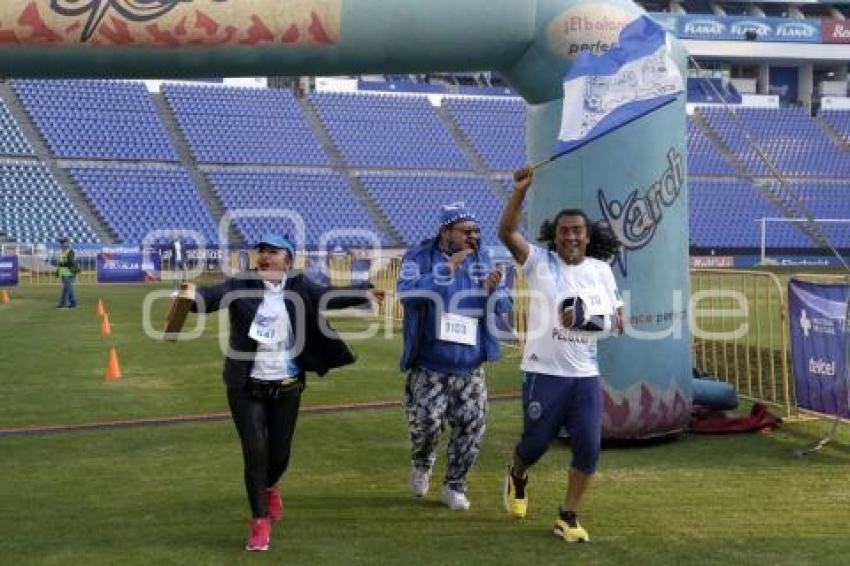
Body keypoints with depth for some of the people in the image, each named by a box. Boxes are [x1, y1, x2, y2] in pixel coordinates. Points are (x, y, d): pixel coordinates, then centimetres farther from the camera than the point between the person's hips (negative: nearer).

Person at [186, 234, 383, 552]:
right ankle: (260, 522, 12)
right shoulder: (241, 286, -7)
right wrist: (191, 296, -46)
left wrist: (365, 292, -22)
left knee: (280, 453, 13)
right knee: (255, 452, -4)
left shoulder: (298, 288, -1)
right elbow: (213, 296, -23)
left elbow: (329, 298, -7)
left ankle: (269, 487, 49)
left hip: (286, 386, 2)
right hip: (246, 387, -2)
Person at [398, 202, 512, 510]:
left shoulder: (482, 259, 5)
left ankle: (454, 486, 22)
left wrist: (493, 289, -17)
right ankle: (421, 464, 26)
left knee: (472, 426, 3)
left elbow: (502, 306, 6)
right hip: (429, 366, -3)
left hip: (470, 368, 4)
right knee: (425, 421, -8)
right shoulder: (420, 256, -6)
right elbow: (407, 292, -24)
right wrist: (448, 269, -25)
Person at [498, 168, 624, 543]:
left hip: (586, 375, 3)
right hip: (544, 372, -3)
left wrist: (587, 319, -7)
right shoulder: (540, 263, -3)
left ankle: (568, 518, 12)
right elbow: (506, 232, -17)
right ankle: (517, 477, 41)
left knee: (588, 448, -3)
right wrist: (520, 190, -26)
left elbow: (616, 315, 15)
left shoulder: (601, 270, 8)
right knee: (536, 442, 5)